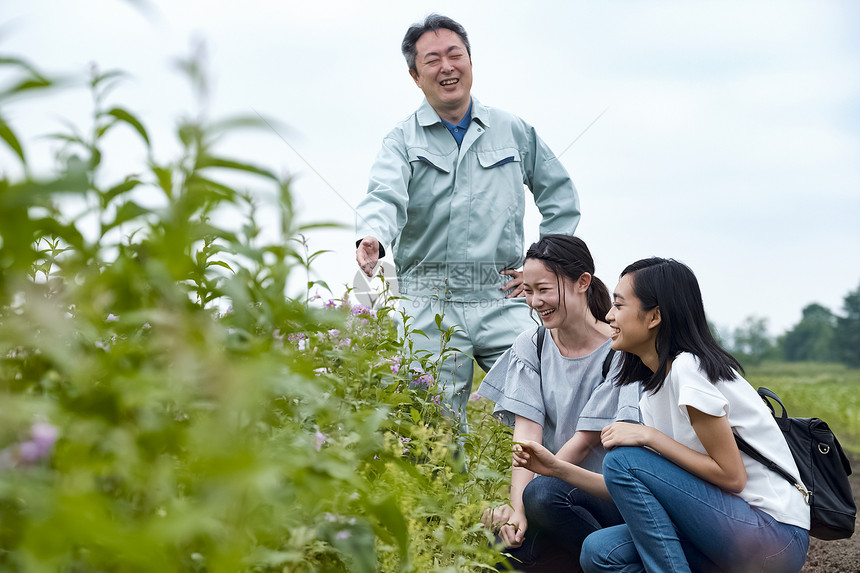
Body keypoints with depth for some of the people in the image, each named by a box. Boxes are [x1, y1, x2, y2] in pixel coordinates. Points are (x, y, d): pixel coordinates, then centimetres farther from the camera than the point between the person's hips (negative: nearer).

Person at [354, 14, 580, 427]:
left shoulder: (514, 132, 13)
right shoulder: (403, 140, 6)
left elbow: (561, 197, 21)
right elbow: (384, 198, -13)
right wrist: (372, 238, -35)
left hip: (501, 300, 1)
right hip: (431, 303, -1)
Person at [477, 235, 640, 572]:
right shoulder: (531, 346, 4)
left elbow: (585, 440, -14)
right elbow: (527, 431, -8)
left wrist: (524, 498, -20)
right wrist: (518, 510, -21)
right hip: (558, 482, 4)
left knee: (542, 493, -33)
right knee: (509, 543, -25)